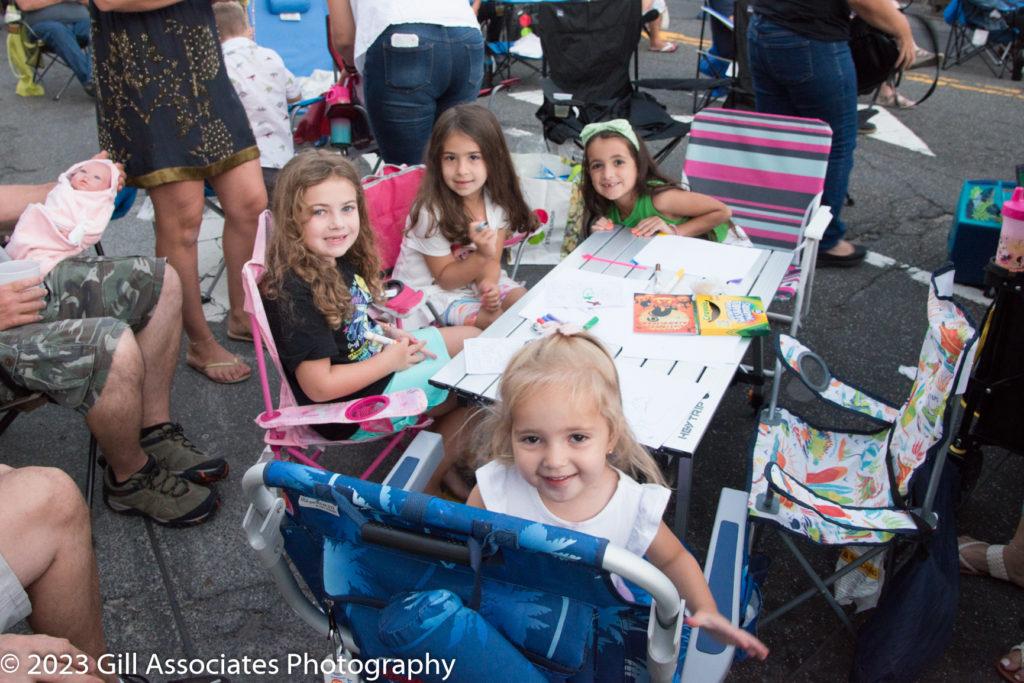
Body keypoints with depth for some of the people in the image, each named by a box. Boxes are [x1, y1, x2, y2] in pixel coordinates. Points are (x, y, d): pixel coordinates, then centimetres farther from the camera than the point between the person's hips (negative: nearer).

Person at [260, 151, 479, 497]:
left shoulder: (339, 259, -4)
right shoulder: (296, 293, -30)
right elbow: (319, 386, -29)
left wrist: (387, 333, -4)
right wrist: (391, 360, -18)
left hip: (373, 358, 9)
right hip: (351, 408, -9)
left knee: (472, 340, 13)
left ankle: (440, 461, 18)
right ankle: (429, 482, 19)